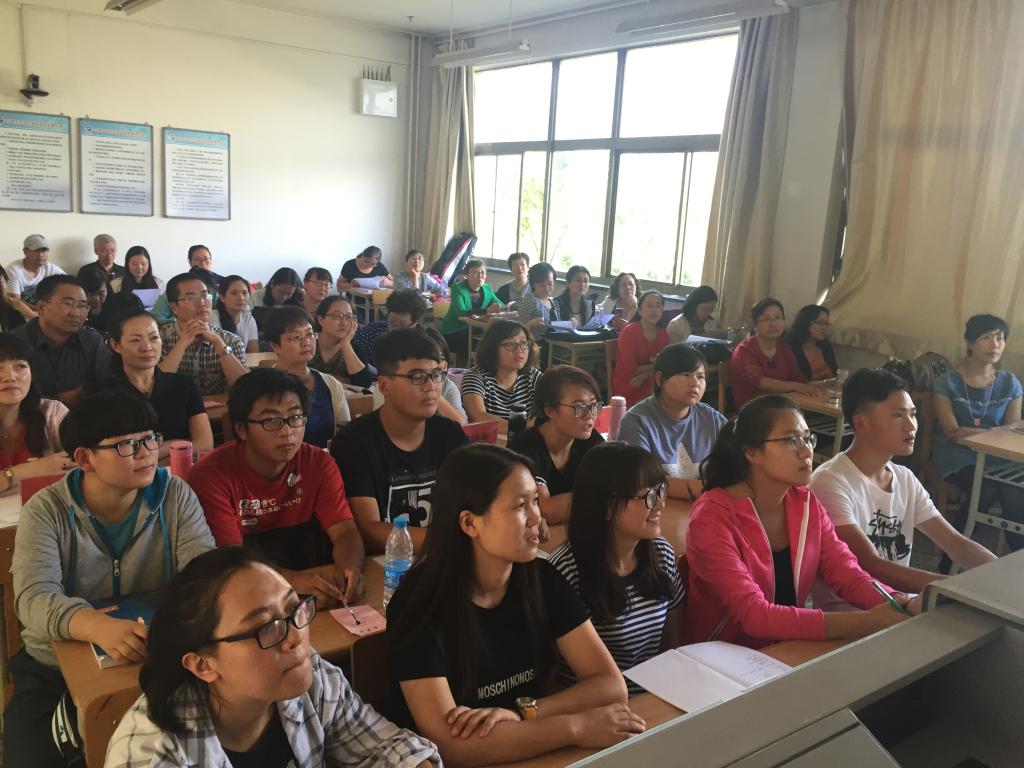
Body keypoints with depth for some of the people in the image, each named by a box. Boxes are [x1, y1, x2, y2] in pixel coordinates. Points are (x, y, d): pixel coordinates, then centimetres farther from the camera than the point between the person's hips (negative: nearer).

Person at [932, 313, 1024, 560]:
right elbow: (952, 433, -10)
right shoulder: (948, 382, -2)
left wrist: (969, 433, -12)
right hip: (956, 457, -3)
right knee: (987, 490, -31)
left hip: (994, 458, 3)